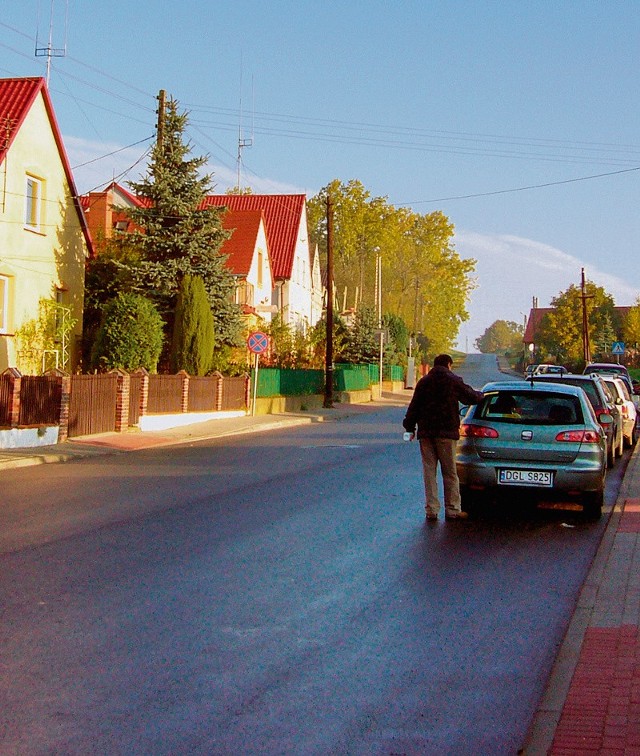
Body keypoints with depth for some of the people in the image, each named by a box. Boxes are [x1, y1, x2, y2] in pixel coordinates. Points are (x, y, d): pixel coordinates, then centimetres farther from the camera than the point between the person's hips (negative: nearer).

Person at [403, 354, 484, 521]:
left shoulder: (423, 382, 10)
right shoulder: (453, 381, -1)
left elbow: (414, 406, 8)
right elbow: (470, 396, 9)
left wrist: (410, 427, 13)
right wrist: (480, 395, 31)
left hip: (425, 432, 3)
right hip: (446, 432, -3)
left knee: (429, 471, 5)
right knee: (450, 473, 2)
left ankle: (431, 509, 3)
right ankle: (452, 510, 3)